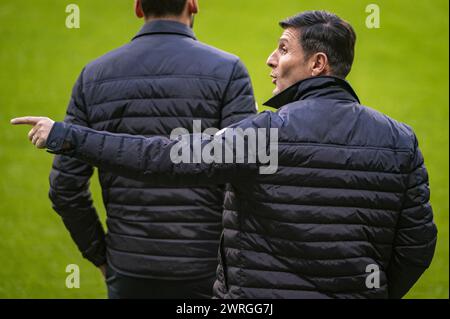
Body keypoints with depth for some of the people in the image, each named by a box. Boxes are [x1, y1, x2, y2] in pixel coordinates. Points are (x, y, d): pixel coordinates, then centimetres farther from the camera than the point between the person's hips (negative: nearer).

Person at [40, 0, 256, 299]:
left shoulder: (96, 76, 2)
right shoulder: (225, 71, -8)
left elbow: (65, 185, 1)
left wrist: (100, 255, 14)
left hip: (132, 267, 3)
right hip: (206, 266, -3)